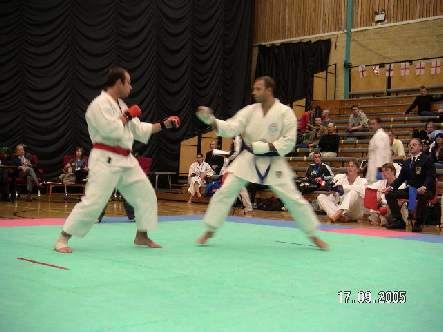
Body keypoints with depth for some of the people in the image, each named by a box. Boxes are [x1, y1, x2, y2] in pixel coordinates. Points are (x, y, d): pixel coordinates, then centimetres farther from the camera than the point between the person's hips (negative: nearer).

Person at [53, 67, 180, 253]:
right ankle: (63, 238, -4)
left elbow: (140, 130, 23)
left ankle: (141, 236, 25)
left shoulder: (121, 105, 18)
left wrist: (164, 125, 18)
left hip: (126, 161, 9)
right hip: (105, 161, -9)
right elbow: (111, 130, -24)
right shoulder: (100, 104, -12)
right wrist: (127, 116, -9)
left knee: (146, 196, 12)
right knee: (93, 201, -14)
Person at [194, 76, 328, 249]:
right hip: (249, 159, 3)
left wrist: (264, 146, -20)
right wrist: (210, 119, -24)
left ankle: (314, 235, 16)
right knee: (225, 192, -4)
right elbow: (230, 128, -10)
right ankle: (209, 231, 10)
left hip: (273, 162, -3)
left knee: (293, 198, -2)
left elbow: (288, 141, -14)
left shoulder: (285, 112, -12)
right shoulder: (250, 110, -2)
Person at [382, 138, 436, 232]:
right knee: (390, 194, -9)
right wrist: (390, 187, -7)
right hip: (410, 190, 7)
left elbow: (430, 177, -15)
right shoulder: (406, 162, 17)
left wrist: (424, 187, -35)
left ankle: (418, 222, -23)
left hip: (425, 190, -6)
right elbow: (400, 178, 13)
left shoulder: (428, 160, -3)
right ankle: (399, 221, -5)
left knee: (422, 196, -41)